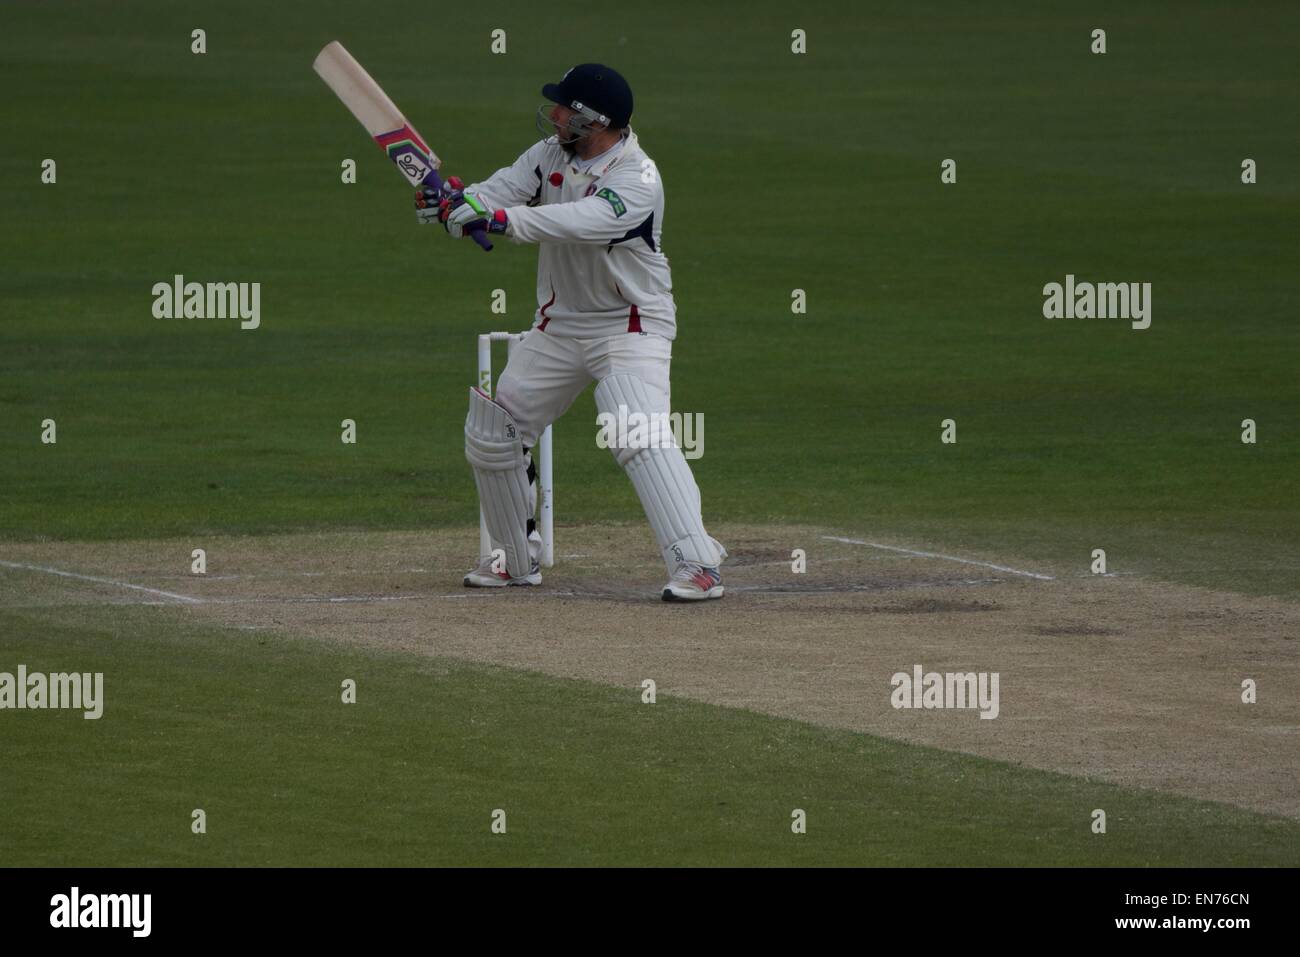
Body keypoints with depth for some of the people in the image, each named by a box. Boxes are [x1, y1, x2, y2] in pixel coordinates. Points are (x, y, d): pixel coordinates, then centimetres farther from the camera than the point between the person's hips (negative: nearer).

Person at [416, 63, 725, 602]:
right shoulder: (551, 155, 0)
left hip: (630, 329, -8)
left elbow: (581, 223, -39)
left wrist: (500, 218, -50)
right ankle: (518, 559, 25)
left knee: (639, 437, -27)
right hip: (559, 325, 8)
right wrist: (454, 203, -34)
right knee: (490, 434, 9)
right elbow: (501, 193, -11)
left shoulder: (637, 182, -24)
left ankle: (698, 564, -28)